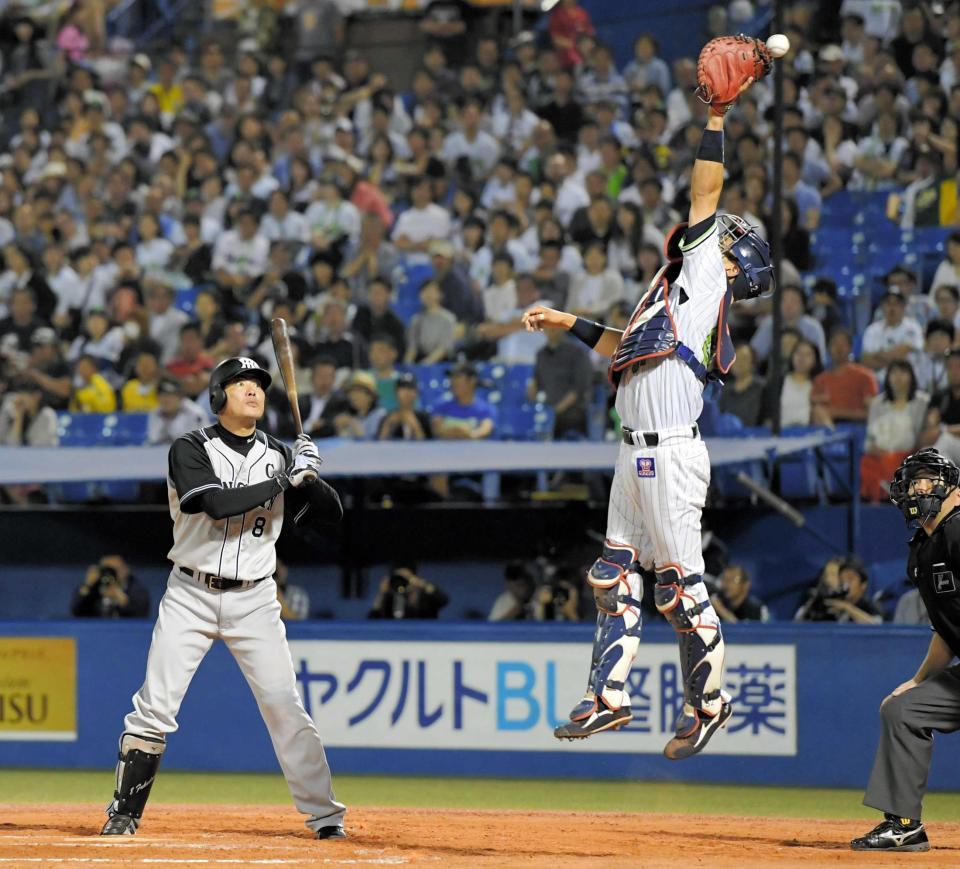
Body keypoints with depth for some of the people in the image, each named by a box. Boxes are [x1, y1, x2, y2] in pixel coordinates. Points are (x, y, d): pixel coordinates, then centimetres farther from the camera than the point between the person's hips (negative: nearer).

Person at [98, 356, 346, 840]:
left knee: (285, 707, -5)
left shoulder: (279, 456, 6)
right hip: (191, 596, -2)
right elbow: (217, 503, -23)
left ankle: (324, 815, 1)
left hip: (254, 600, 2)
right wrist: (286, 481, -20)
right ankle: (123, 814, 4)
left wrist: (309, 477, -13)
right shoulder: (191, 450, -5)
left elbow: (331, 515, 6)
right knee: (155, 707, -6)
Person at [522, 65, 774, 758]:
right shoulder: (678, 291, 25)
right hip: (637, 453, 9)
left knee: (680, 583, -5)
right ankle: (609, 698, 13)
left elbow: (705, 192, -5)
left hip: (672, 454, -9)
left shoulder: (708, 272, 2)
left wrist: (715, 118, -5)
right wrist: (567, 322, 38)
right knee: (617, 575, 9)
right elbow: (625, 348, 36)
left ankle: (708, 701, 3)